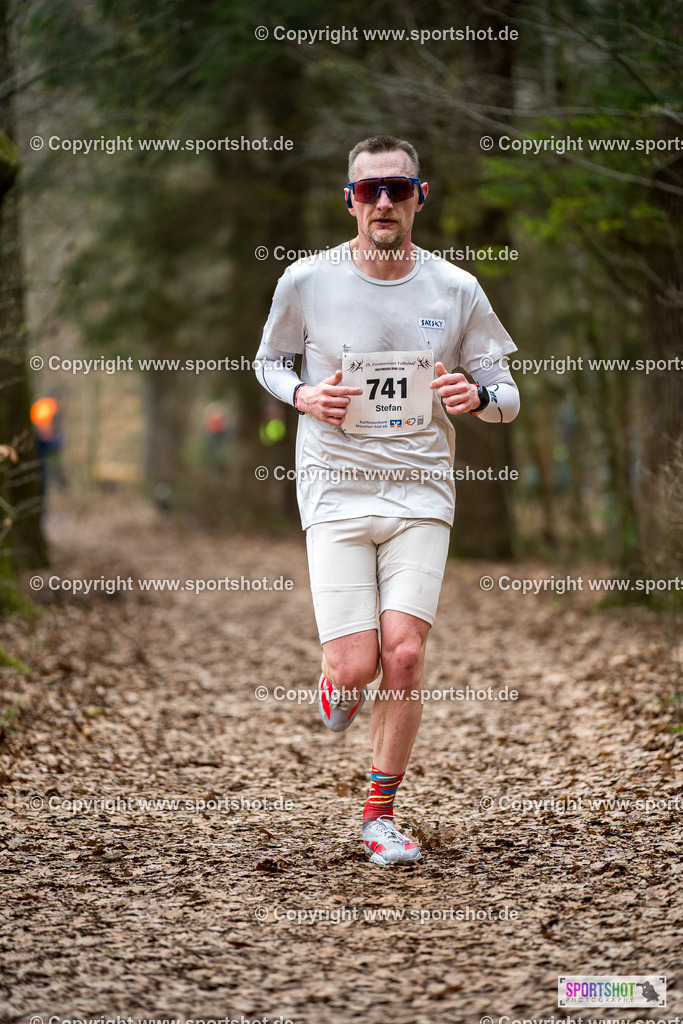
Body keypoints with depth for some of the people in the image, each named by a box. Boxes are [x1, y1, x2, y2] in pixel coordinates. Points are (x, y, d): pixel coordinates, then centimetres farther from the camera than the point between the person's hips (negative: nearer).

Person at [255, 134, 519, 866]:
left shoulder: (456, 291, 1)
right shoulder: (306, 282, -2)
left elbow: (507, 398, 8)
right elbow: (268, 360, 15)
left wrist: (476, 396, -16)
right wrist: (303, 396, -7)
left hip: (421, 490, 1)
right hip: (336, 488, -1)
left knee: (404, 653, -12)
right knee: (356, 666, -10)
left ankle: (380, 813, 7)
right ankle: (335, 685, 30)